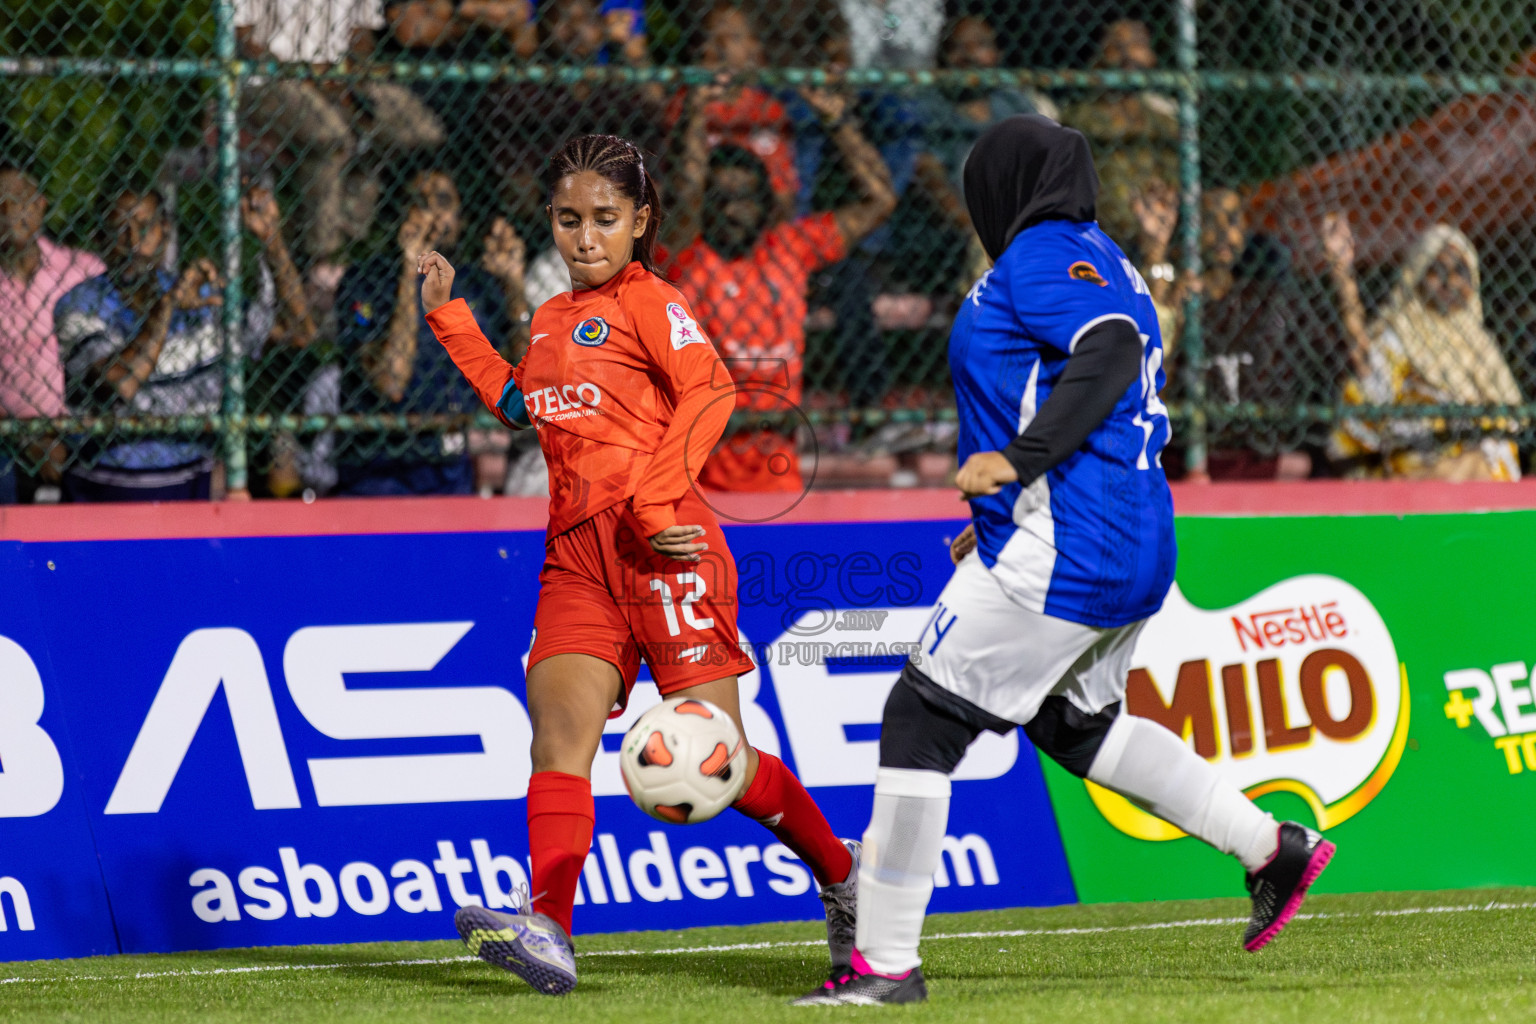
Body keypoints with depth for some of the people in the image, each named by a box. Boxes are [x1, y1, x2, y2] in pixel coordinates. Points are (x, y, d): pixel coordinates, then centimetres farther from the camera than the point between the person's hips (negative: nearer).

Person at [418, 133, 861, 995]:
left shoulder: (648, 302, -1)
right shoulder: (553, 321, 22)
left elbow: (710, 393, -15)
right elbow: (524, 408, 37)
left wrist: (652, 501, -22)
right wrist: (451, 321, 34)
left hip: (661, 546, -6)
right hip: (579, 555, 6)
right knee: (559, 725, -17)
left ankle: (841, 872, 21)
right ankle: (547, 931, -32)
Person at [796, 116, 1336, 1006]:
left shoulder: (1041, 255, -7)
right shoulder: (1103, 261, 21)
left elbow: (1112, 349, -23)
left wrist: (1018, 458, -29)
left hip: (1061, 550, -10)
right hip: (1140, 544, 10)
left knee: (923, 722, -7)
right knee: (1078, 725, 28)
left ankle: (886, 962, -9)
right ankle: (1273, 848, 23)